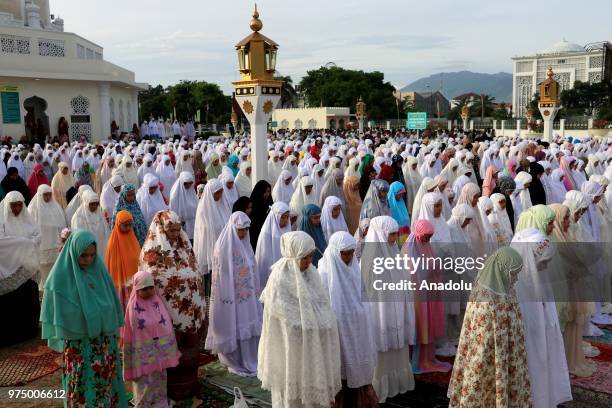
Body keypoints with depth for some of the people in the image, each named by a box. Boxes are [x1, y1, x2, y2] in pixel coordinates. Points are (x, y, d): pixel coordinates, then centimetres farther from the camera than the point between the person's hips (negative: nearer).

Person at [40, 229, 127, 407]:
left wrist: (112, 333, 8)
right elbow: (59, 316, -9)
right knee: (82, 387, 7)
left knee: (106, 382, 15)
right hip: (77, 344, -4)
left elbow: (111, 305, 6)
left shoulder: (99, 270, -1)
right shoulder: (61, 277, -13)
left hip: (104, 343, 4)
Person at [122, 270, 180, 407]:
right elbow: (129, 332, -7)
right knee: (145, 381, 4)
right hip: (143, 352, -4)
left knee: (160, 378, 16)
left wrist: (170, 348, 7)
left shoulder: (158, 301, -2)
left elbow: (167, 325, 5)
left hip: (160, 349, 4)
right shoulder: (133, 306, -12)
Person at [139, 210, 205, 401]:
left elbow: (195, 273, 12)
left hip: (188, 309, 6)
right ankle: (171, 386, 18)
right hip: (168, 310, -6)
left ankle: (188, 382, 28)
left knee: (188, 345, 14)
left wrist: (198, 305, 11)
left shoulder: (184, 245, 8)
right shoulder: (153, 250, -12)